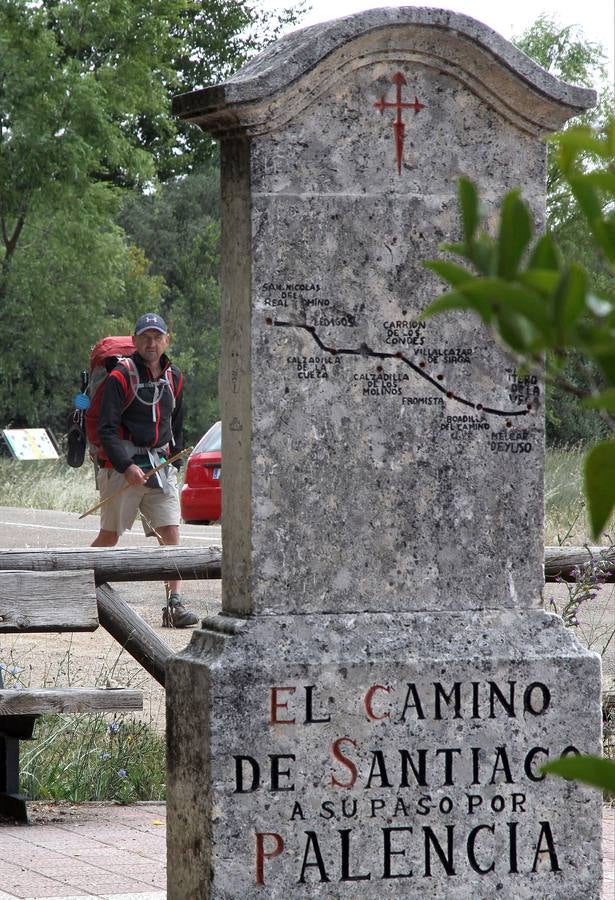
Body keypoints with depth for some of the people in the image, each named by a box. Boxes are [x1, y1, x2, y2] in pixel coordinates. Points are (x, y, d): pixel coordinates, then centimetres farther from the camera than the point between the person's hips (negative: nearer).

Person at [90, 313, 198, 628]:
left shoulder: (173, 378, 11)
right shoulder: (121, 377, -9)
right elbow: (107, 429, -14)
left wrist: (172, 459, 19)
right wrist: (127, 467, -24)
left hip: (160, 466, 5)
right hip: (122, 465, -5)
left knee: (171, 534, -8)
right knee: (109, 536, 3)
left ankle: (174, 605, -10)